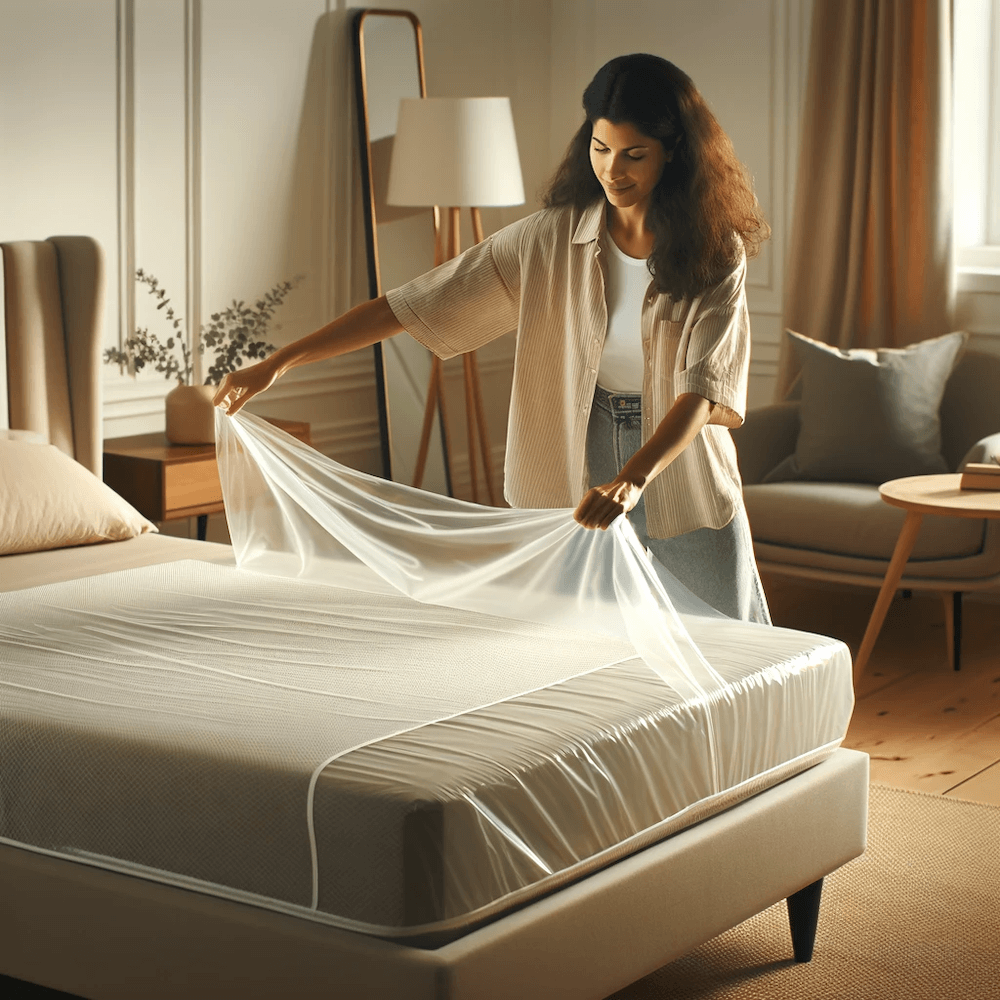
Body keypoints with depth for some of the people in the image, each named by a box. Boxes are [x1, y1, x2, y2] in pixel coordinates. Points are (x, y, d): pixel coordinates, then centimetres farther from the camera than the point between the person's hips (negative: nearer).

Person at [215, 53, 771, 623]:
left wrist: (632, 479, -41)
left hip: (684, 485, -1)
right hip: (577, 481, 1)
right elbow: (416, 304, -7)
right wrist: (278, 364, -12)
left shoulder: (716, 251, -11)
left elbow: (704, 387, -22)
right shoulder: (551, 240, -6)